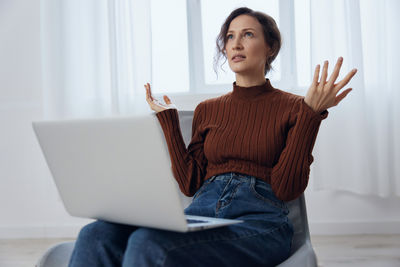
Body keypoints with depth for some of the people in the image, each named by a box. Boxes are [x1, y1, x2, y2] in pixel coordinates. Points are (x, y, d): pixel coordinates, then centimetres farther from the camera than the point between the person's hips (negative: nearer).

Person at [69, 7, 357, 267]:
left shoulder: (292, 107, 10)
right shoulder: (207, 110, 22)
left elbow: (286, 189, -3)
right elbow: (190, 183, 11)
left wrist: (311, 113, -7)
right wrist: (168, 119, 15)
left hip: (258, 223, -4)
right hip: (201, 211, 4)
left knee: (149, 243, -33)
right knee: (97, 235, -26)